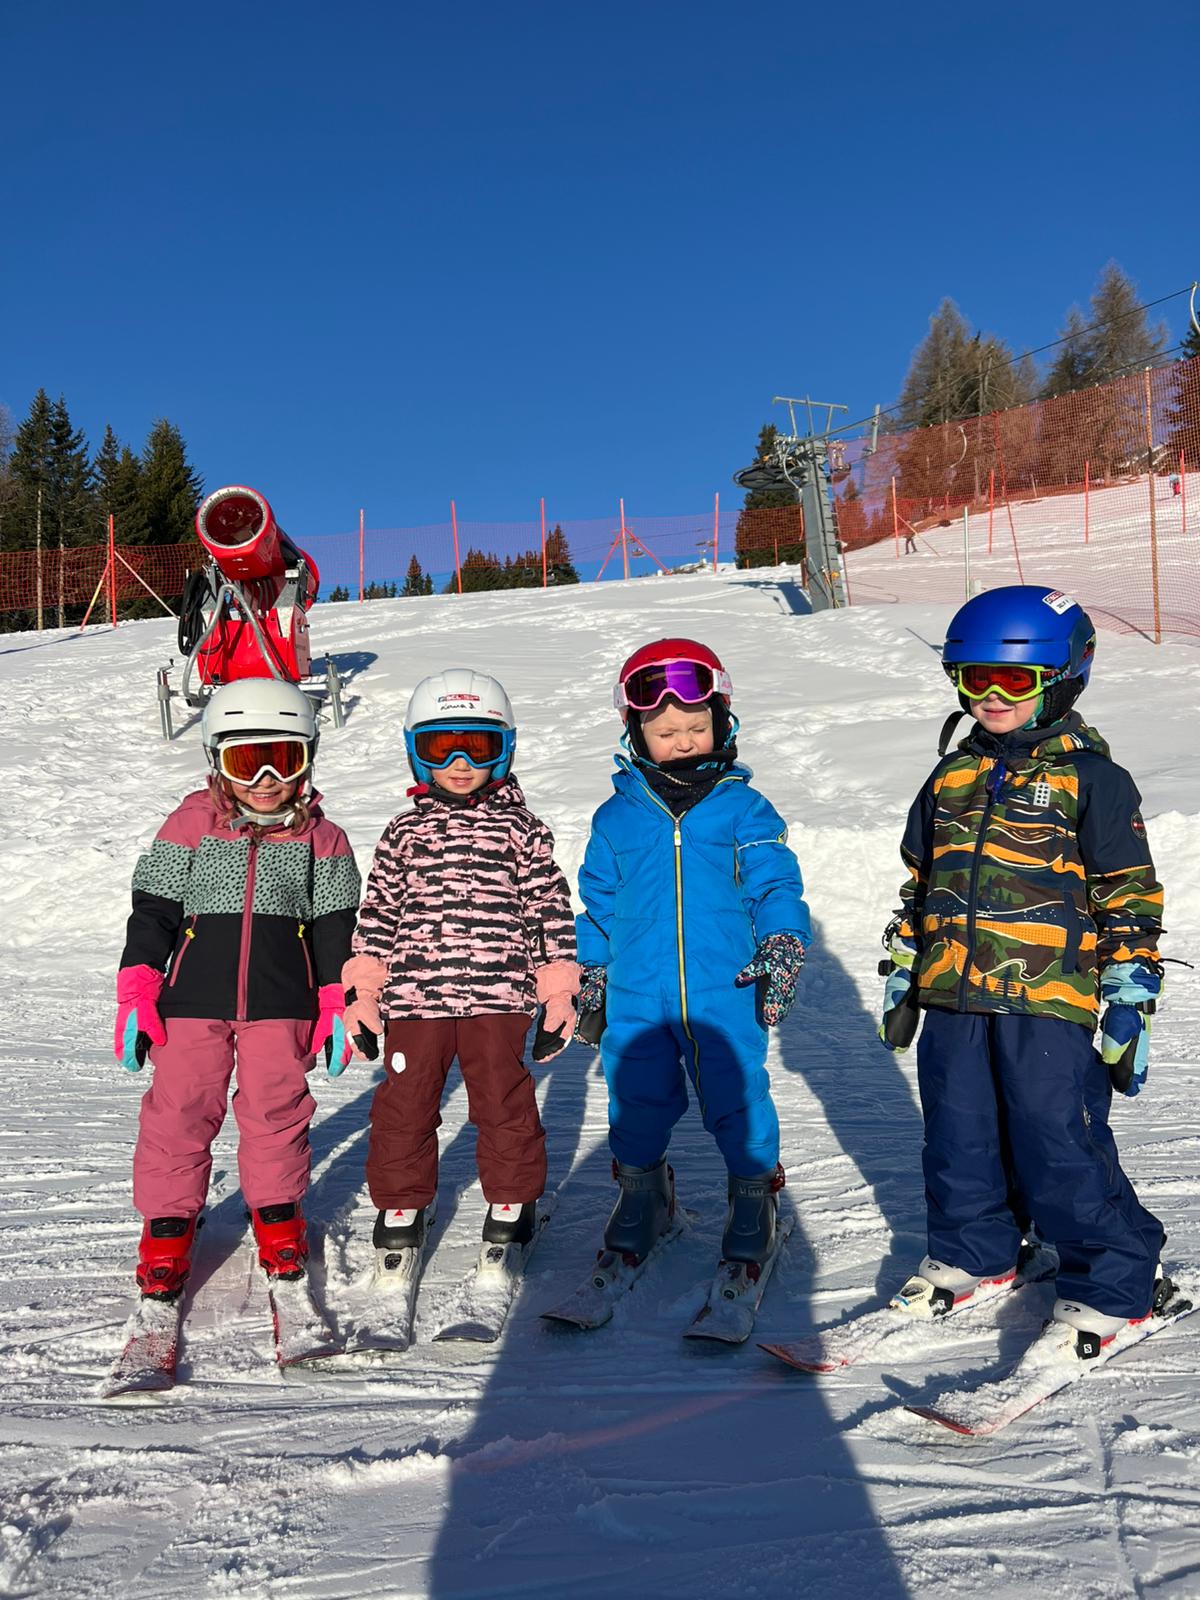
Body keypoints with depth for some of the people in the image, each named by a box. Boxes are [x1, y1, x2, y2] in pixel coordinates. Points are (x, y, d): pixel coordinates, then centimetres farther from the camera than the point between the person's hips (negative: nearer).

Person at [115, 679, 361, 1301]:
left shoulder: (320, 839, 3)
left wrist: (339, 1007, 2)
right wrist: (136, 998, -2)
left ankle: (277, 1214, 28)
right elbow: (153, 913, 3)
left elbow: (335, 928, 6)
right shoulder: (189, 827, 2)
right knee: (179, 1108, 4)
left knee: (276, 1108, 7)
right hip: (192, 1000, 0)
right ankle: (167, 1225, 22)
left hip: (281, 1004, 0)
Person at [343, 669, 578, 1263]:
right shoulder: (405, 832, 7)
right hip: (414, 997, 1)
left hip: (498, 996, -1)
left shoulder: (521, 829, 3)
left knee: (504, 1104, 8)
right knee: (404, 1105, 9)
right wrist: (363, 993, 5)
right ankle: (401, 1208, 29)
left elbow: (550, 907, 5)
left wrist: (558, 994, 3)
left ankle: (511, 1203, 29)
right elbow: (378, 912, 8)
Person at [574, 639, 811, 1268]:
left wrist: (782, 944, -13)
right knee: (637, 1101, 13)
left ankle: (754, 1192, 29)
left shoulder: (744, 809, 1)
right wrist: (590, 975, 15)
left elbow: (776, 885, 2)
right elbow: (598, 901, 13)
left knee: (737, 1097, 5)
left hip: (726, 992, -2)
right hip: (636, 996, 2)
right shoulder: (616, 817, 6)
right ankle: (641, 1187, 37)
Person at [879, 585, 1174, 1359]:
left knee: (1062, 1153, -1)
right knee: (960, 1144, 16)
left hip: (1048, 1004, -5)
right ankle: (975, 1253, 37)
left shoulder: (1092, 779, -4)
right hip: (953, 1001, 6)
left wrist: (1129, 1002, -8)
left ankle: (1115, 1284, 20)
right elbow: (920, 883, 18)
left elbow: (1130, 896, -4)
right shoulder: (952, 777, 12)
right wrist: (902, 978, 18)